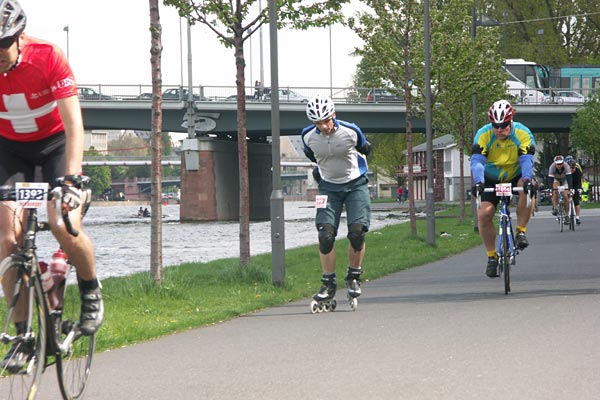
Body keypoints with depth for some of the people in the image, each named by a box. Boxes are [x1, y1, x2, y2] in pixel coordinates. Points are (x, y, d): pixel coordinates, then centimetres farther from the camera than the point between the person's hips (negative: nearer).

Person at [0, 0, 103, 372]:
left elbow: (73, 124, -30)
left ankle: (91, 290, 7)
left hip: (56, 142, -2)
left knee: (64, 224, -23)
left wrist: (71, 178, -42)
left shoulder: (48, 56, -29)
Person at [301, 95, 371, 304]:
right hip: (328, 187, 1)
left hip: (355, 184, -1)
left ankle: (354, 277, 6)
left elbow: (364, 149, 4)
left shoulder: (351, 131, -19)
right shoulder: (308, 136, -14)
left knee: (357, 232, -15)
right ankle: (328, 283, -1)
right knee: (325, 235, -11)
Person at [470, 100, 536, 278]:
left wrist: (526, 180, -51)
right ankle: (492, 256, 2)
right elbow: (477, 161, -31)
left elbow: (526, 160, -32)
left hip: (516, 176, -1)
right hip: (492, 179, 1)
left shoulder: (523, 133, -22)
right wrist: (478, 182, -49)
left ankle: (521, 231, -19)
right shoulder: (483, 134, -22)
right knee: (484, 214, -16)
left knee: (527, 188, -35)